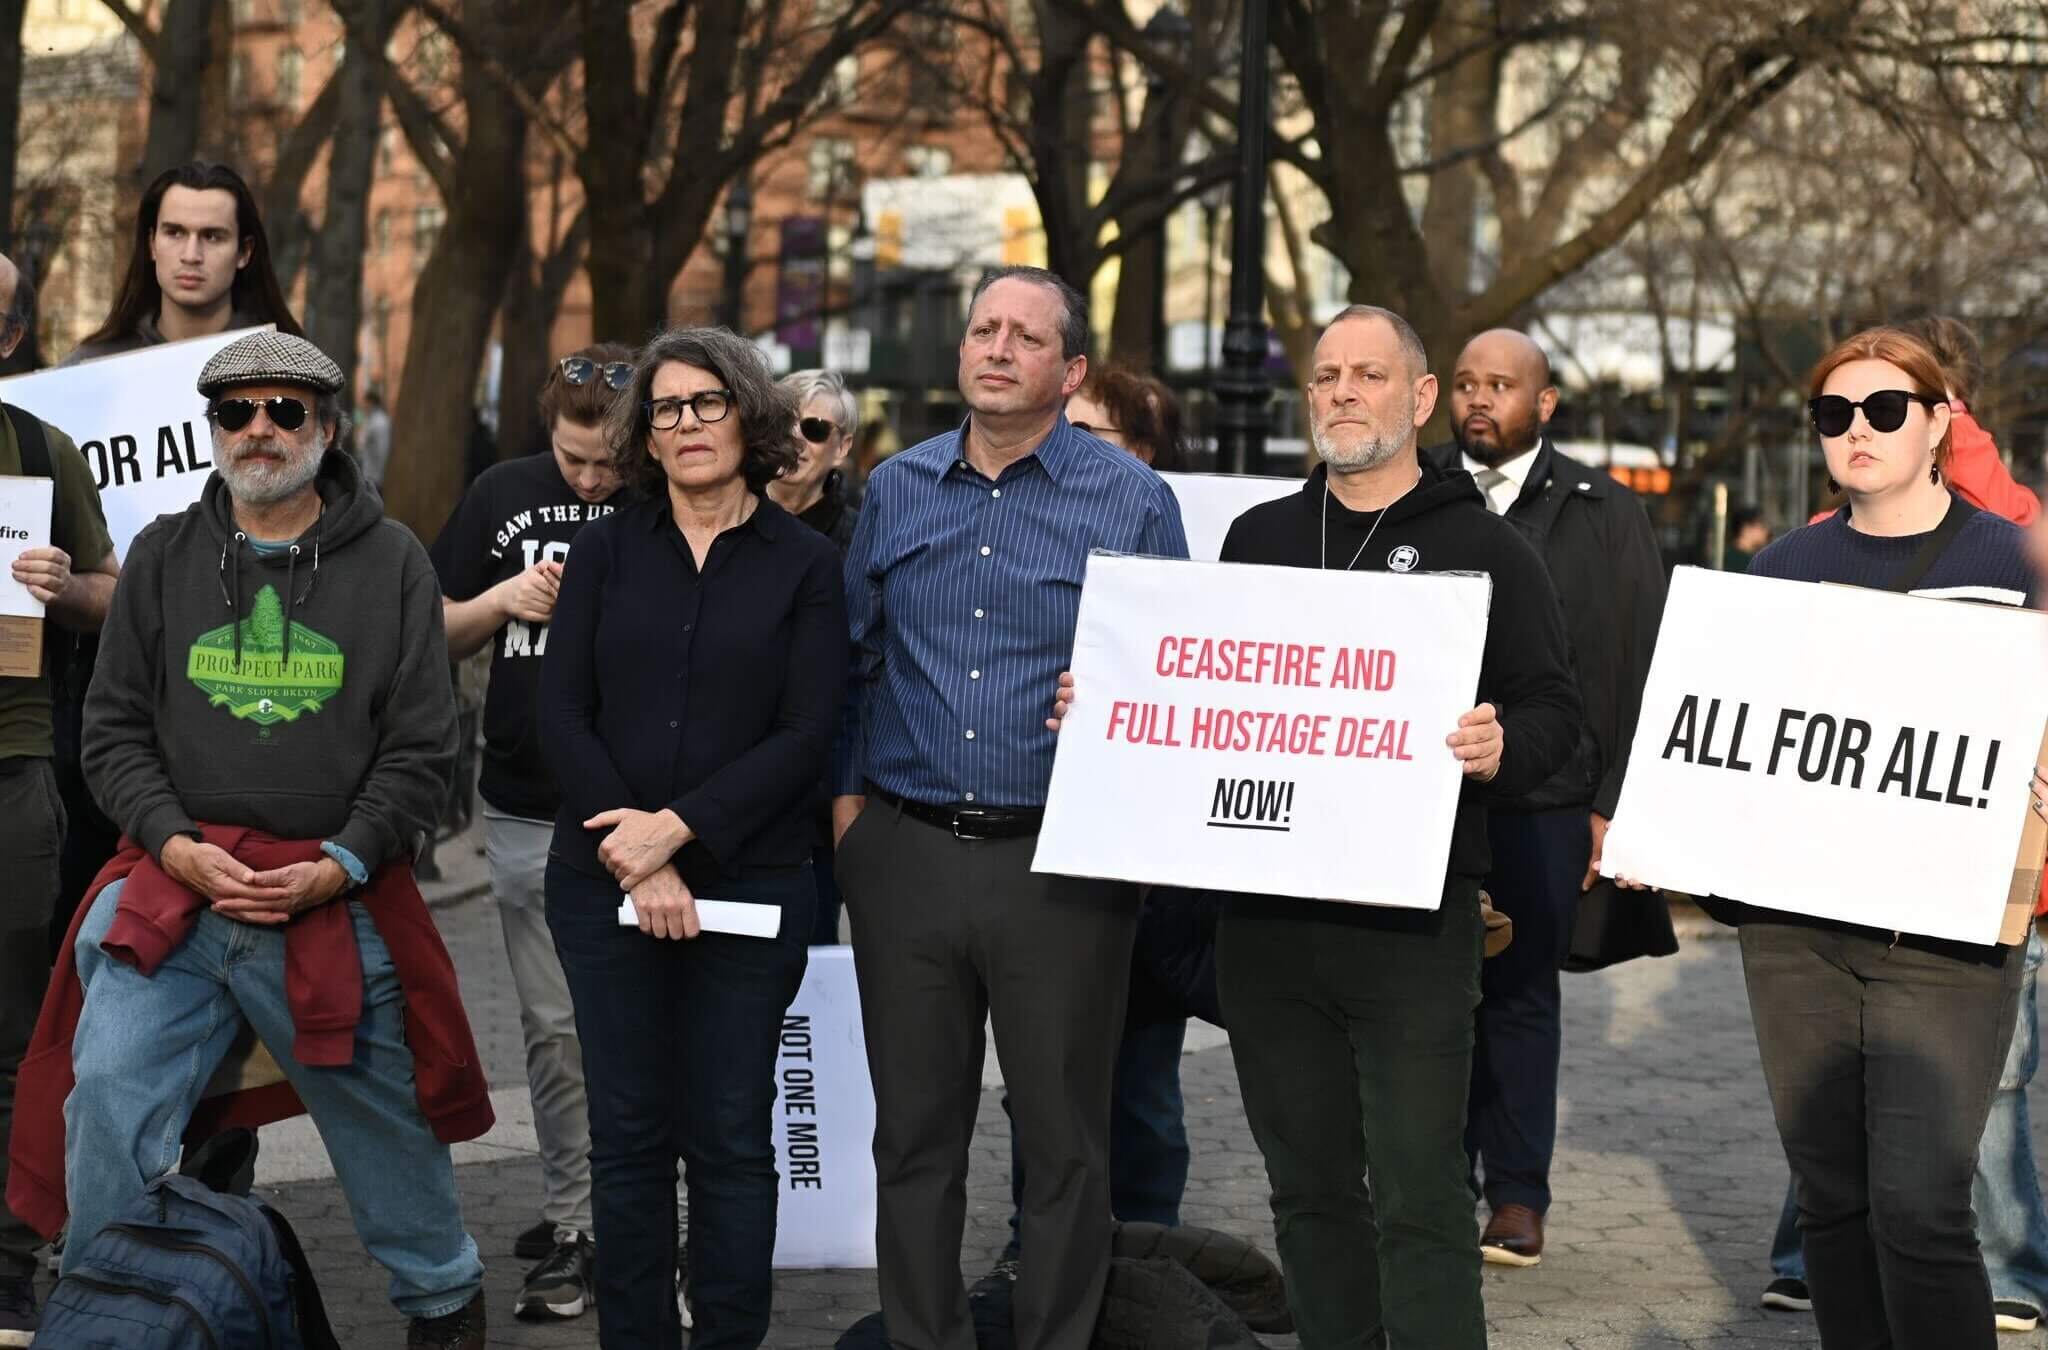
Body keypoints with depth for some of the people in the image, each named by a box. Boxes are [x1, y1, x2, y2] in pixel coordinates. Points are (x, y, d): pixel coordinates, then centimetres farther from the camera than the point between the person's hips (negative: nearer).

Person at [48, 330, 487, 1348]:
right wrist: (176, 845, -9)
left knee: (381, 1116, 10)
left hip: (336, 906, -1)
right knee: (108, 1101, -11)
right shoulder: (162, 557, 9)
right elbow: (115, 730, 8)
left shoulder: (390, 562, 4)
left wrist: (339, 865, -12)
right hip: (177, 887, 1)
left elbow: (421, 750, 1)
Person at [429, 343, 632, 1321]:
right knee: (554, 1029, 8)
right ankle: (573, 1217, 18)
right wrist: (501, 600, -5)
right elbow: (440, 635, 14)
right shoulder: (503, 497, 7)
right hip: (527, 816, 3)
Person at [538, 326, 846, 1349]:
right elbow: (562, 714, 1)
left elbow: (805, 735, -5)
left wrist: (676, 828, -15)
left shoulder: (804, 564, 2)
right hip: (604, 879, 2)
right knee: (628, 1133, 6)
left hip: (749, 882, -2)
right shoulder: (607, 550, 7)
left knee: (731, 1138, 2)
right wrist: (635, 862, -10)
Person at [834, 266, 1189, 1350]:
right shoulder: (895, 490, 9)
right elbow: (851, 660, 17)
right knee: (914, 1134, 11)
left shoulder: (1130, 501, -1)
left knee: (1064, 1141, 4)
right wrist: (844, 791, 9)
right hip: (904, 853, 3)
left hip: (1060, 863, -3)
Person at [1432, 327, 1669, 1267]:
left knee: (1522, 992, 7)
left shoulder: (1605, 514, 4)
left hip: (1545, 800, -1)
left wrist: (1615, 803, -6)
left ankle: (1518, 1195, 15)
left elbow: (1641, 667, 1)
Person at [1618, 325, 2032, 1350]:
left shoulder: (2006, 561, 2)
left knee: (1918, 1206, -12)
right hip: (1793, 929, 4)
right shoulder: (1784, 568, 12)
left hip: (1942, 932, -4)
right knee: (1832, 1197, 9)